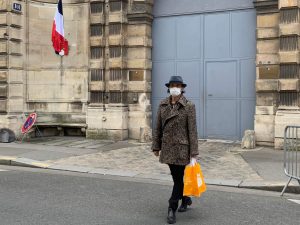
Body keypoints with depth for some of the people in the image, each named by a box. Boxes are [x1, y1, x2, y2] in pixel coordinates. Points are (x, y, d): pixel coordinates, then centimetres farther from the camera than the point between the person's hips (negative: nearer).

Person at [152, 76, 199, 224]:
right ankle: (186, 199, 39)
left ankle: (172, 209, 10)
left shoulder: (189, 106, -8)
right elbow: (158, 127, 10)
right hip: (167, 148, 5)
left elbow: (192, 131, -9)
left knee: (178, 178, 0)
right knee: (176, 177, 17)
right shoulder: (163, 105, 5)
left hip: (181, 148, -5)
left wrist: (194, 154, -12)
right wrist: (156, 147, 9)